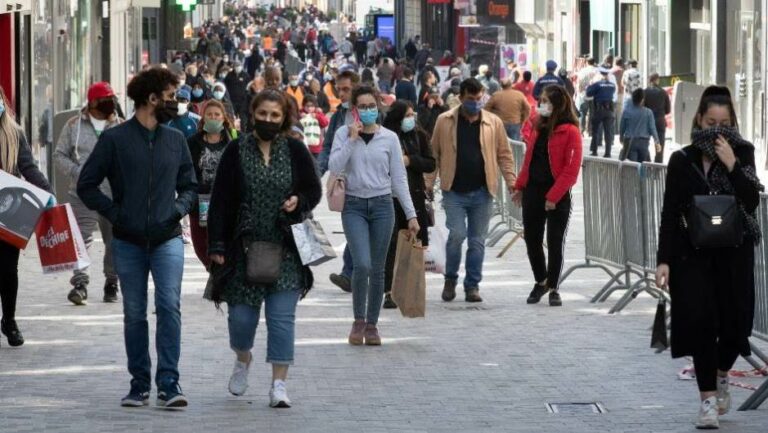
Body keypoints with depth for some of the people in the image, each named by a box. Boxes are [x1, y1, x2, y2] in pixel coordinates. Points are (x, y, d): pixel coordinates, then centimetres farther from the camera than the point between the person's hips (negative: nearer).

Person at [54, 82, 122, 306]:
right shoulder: (74, 125, 4)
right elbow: (60, 155, 6)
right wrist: (78, 173, -10)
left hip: (116, 195, 2)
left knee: (115, 240, 8)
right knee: (82, 237, -12)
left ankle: (112, 283, 21)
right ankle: (80, 283, -15)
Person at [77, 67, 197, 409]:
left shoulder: (175, 140, 9)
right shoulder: (114, 139, -1)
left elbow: (189, 185, 19)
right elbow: (86, 185, 3)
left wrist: (179, 208, -1)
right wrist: (113, 212, -8)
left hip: (167, 239, 1)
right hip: (128, 242, -1)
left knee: (169, 306, -13)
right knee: (134, 315, 6)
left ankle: (168, 383, -12)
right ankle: (139, 384, 15)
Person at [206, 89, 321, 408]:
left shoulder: (295, 151, 3)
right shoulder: (236, 152, 1)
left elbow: (314, 190, 12)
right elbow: (220, 200, 0)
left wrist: (299, 202, -11)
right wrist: (217, 246, -6)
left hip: (285, 250, 0)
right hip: (244, 249, 0)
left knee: (282, 316, -3)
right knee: (241, 314, 2)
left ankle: (279, 384, 2)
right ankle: (243, 358, 34)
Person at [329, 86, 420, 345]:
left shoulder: (389, 138, 4)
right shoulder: (344, 134, 1)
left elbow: (399, 178, 6)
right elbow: (334, 167, -12)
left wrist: (411, 214, 2)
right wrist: (352, 139, -14)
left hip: (382, 205, 2)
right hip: (354, 206, -2)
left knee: (378, 269, 4)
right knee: (363, 264, -16)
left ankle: (372, 324, 17)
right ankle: (359, 320, 2)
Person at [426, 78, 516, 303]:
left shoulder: (494, 123, 5)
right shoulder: (445, 121, 2)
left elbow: (504, 155, 8)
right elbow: (434, 154, 5)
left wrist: (512, 183, 0)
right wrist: (428, 184, 0)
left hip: (481, 192, 2)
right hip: (454, 192, -2)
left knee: (477, 241, 6)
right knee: (457, 234, -12)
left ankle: (472, 285, 15)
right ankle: (451, 278, 10)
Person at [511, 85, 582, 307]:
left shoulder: (570, 131, -11)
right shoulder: (539, 128, 11)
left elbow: (571, 168, -15)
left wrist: (553, 196, -18)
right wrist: (519, 186, 9)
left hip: (557, 196, -6)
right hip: (532, 190, 6)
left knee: (555, 242, 1)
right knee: (532, 239, 10)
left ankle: (553, 288, 12)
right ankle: (541, 282, 27)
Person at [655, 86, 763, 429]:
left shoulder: (742, 154, 1)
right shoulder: (682, 161, 0)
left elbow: (752, 202, -11)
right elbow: (670, 213, -1)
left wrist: (731, 165, -20)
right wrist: (664, 260, -8)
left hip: (734, 255, 1)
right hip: (693, 255, -1)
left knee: (733, 322, 3)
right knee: (701, 323, -9)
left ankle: (721, 376, 34)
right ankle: (708, 399, -1)